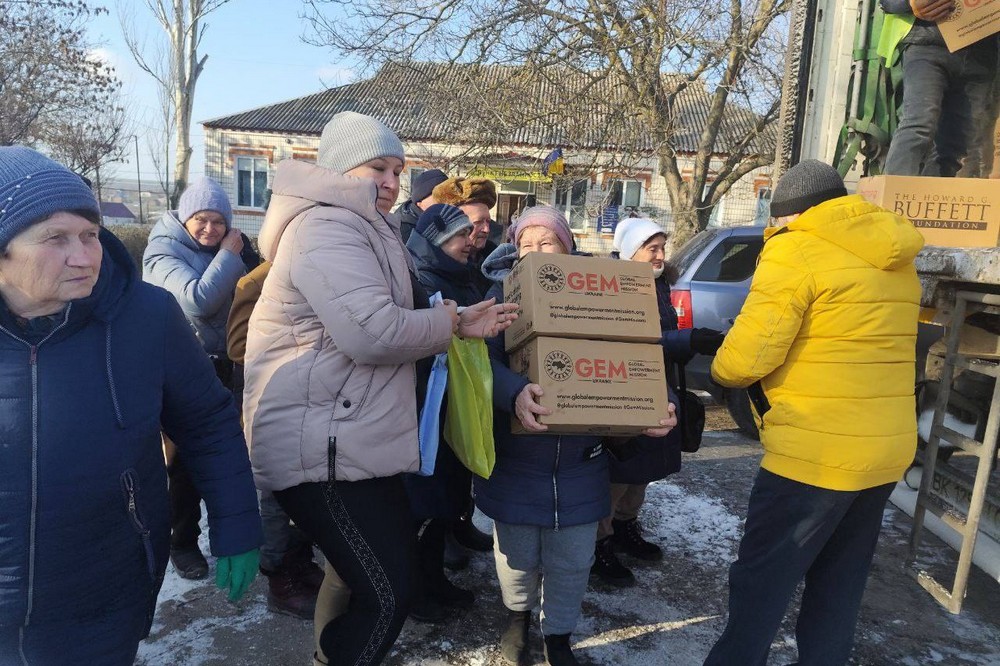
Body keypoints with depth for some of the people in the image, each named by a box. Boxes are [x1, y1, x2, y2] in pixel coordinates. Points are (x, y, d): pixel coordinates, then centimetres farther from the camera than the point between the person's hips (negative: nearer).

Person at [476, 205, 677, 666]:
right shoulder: (504, 294, -4)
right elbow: (484, 357, -20)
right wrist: (514, 393, -41)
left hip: (579, 458, 2)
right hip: (515, 454, -1)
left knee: (572, 558, 10)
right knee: (518, 550, 11)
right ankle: (518, 616, 43)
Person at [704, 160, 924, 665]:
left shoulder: (797, 249, -13)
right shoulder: (894, 257, 13)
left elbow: (746, 357, -19)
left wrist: (720, 369, 1)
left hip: (817, 453, -8)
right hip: (886, 448, 8)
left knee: (761, 581, 5)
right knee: (839, 585, 20)